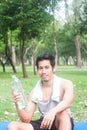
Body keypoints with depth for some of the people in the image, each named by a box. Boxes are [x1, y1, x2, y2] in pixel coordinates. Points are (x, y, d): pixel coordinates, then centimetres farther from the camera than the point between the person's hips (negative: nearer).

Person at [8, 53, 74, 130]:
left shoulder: (65, 84, -10)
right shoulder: (34, 92, -2)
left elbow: (67, 101, -32)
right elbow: (26, 119, -4)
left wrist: (53, 111, -52)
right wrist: (18, 105, -23)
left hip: (64, 122, -3)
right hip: (44, 123, 4)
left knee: (63, 113, -39)